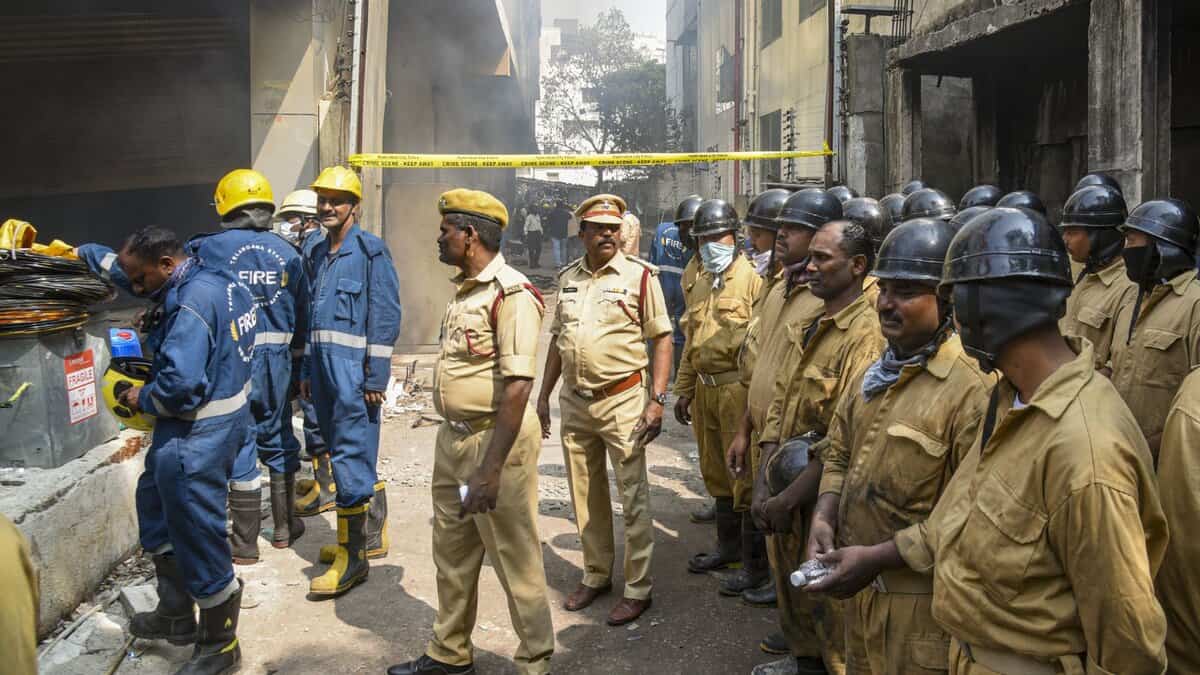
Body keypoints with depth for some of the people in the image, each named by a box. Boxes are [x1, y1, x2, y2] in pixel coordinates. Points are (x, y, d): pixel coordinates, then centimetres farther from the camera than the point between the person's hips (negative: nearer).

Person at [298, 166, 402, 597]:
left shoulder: (370, 251, -6)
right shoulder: (316, 254, 17)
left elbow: (386, 317, -11)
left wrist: (376, 376, -15)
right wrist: (306, 370, 19)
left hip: (354, 370, -8)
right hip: (324, 367, 8)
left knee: (351, 457, -7)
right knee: (347, 453, 14)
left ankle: (353, 555, 0)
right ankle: (372, 534, 27)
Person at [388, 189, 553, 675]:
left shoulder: (510, 293, -18)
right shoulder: (463, 289, 11)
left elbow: (517, 386, -24)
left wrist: (490, 468, -26)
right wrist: (454, 437, 18)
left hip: (496, 439, -9)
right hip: (453, 436, 9)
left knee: (515, 561, 4)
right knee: (451, 555, 20)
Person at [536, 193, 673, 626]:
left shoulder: (640, 276, -7)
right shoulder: (568, 278, 8)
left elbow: (662, 339, -6)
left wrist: (656, 400, -14)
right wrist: (543, 395, 13)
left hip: (622, 400, -5)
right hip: (574, 401, 5)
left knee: (633, 497, 2)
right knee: (585, 496, 15)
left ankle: (638, 588, 15)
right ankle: (596, 575, 31)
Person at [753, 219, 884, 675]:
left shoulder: (867, 335, -20)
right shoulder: (809, 328, 8)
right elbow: (778, 404, 6)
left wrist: (788, 499, -19)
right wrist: (764, 486, -3)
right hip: (787, 488, 8)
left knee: (828, 594, 9)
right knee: (794, 580, 24)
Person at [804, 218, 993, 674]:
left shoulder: (973, 388, -20)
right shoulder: (877, 372, 5)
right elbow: (839, 452, 12)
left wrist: (877, 557, -21)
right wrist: (823, 517, -4)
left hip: (921, 605, -7)